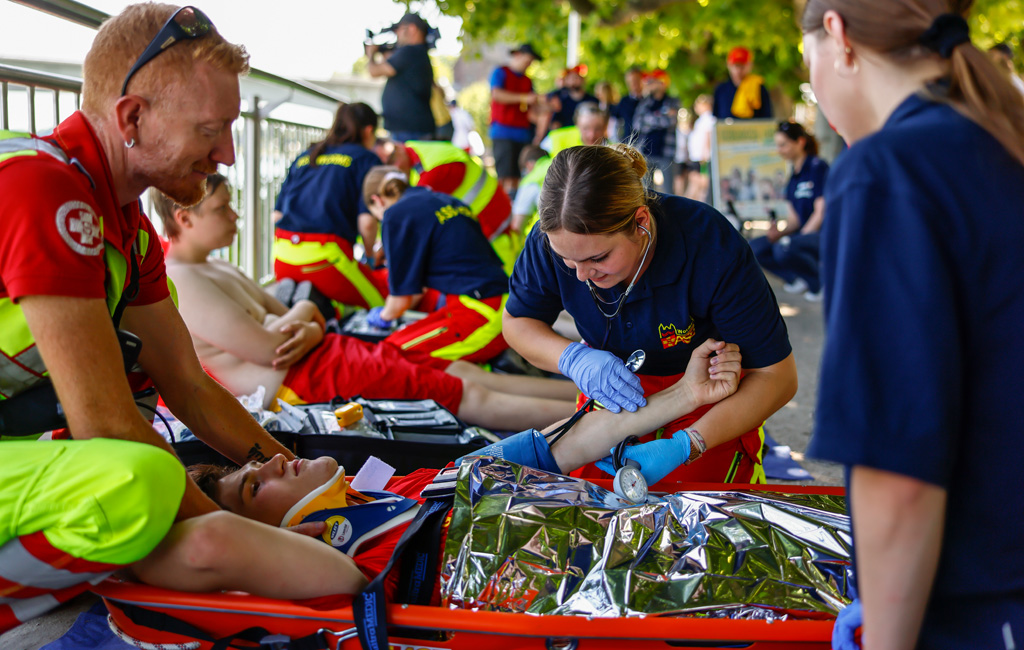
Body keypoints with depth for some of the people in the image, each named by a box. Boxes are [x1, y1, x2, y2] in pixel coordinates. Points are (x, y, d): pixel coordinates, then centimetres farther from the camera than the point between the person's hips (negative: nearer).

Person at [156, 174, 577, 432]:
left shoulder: (220, 271, 21)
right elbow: (268, 349, -20)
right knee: (470, 396, -13)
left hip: (322, 355, 10)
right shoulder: (181, 282, -13)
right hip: (303, 380, -10)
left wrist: (310, 331, -7)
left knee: (465, 374, 1)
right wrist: (302, 313, 1)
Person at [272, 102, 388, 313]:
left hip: (283, 257, 6)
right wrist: (371, 254, 13)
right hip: (326, 254, -6)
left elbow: (277, 214, 15)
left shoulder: (305, 156, 21)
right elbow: (366, 221, -6)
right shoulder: (365, 158, 6)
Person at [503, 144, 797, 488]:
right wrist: (572, 358, -29)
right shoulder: (555, 238, -24)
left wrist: (684, 446, -40)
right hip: (614, 395, 3)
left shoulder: (712, 247, -33)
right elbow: (517, 322, -5)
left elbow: (776, 376, -27)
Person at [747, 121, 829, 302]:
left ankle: (819, 283, -11)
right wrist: (781, 232, -9)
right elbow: (794, 218, 12)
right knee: (754, 248, -10)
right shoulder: (793, 177, 14)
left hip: (825, 235, -8)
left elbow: (821, 212, -14)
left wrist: (798, 239, -17)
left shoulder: (818, 167, -9)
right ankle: (798, 278, 5)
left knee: (784, 247, -36)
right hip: (804, 233, 8)